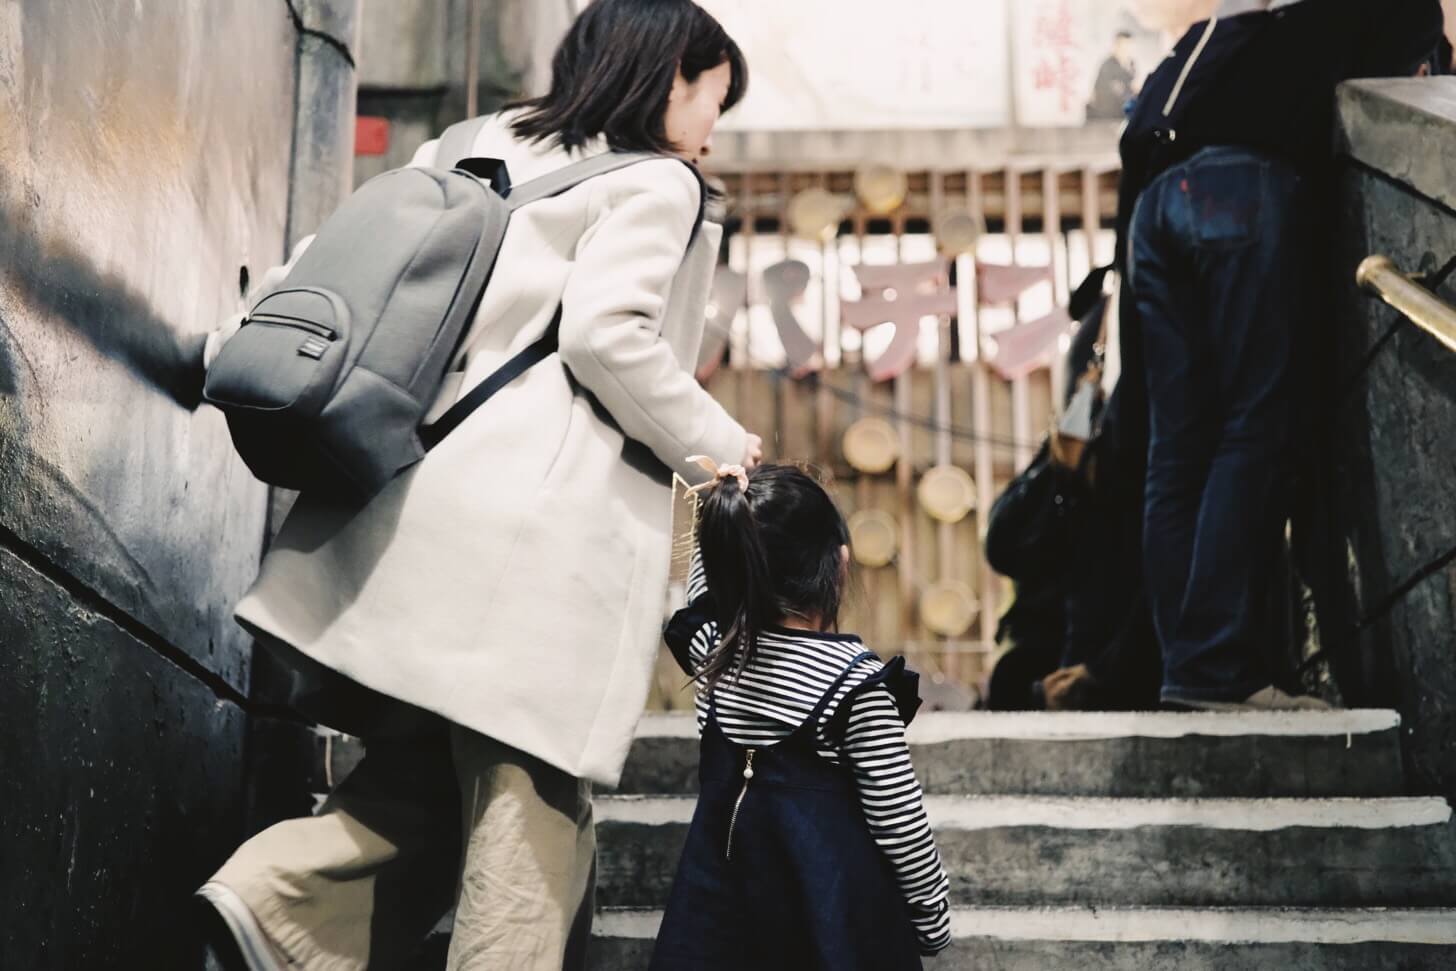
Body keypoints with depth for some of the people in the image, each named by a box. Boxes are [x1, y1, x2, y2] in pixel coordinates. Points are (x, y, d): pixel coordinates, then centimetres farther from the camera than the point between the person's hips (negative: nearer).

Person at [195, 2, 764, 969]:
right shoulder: (654, 182, 0)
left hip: (427, 504, 8)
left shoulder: (481, 148, 22)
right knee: (530, 794, -2)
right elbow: (607, 334, -15)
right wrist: (719, 445, -3)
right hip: (537, 525, -8)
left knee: (427, 770, 14)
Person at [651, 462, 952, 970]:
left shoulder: (710, 651, -2)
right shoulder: (858, 682, -15)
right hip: (833, 916, -4)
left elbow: (704, 591, 24)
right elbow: (900, 824, -10)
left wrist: (725, 513, 13)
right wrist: (934, 915, 4)